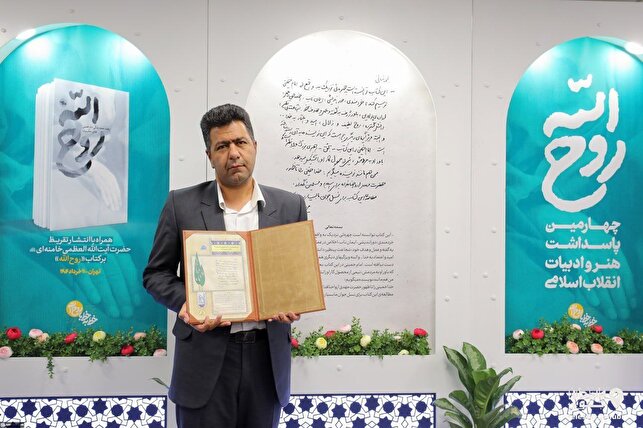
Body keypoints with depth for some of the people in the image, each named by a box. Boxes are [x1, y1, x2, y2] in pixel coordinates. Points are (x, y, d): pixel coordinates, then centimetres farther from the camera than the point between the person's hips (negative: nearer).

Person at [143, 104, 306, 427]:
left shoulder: (290, 206, 4)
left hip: (267, 355, 2)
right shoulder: (182, 205, -1)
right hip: (206, 356, -1)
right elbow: (156, 273, 4)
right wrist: (185, 303, -15)